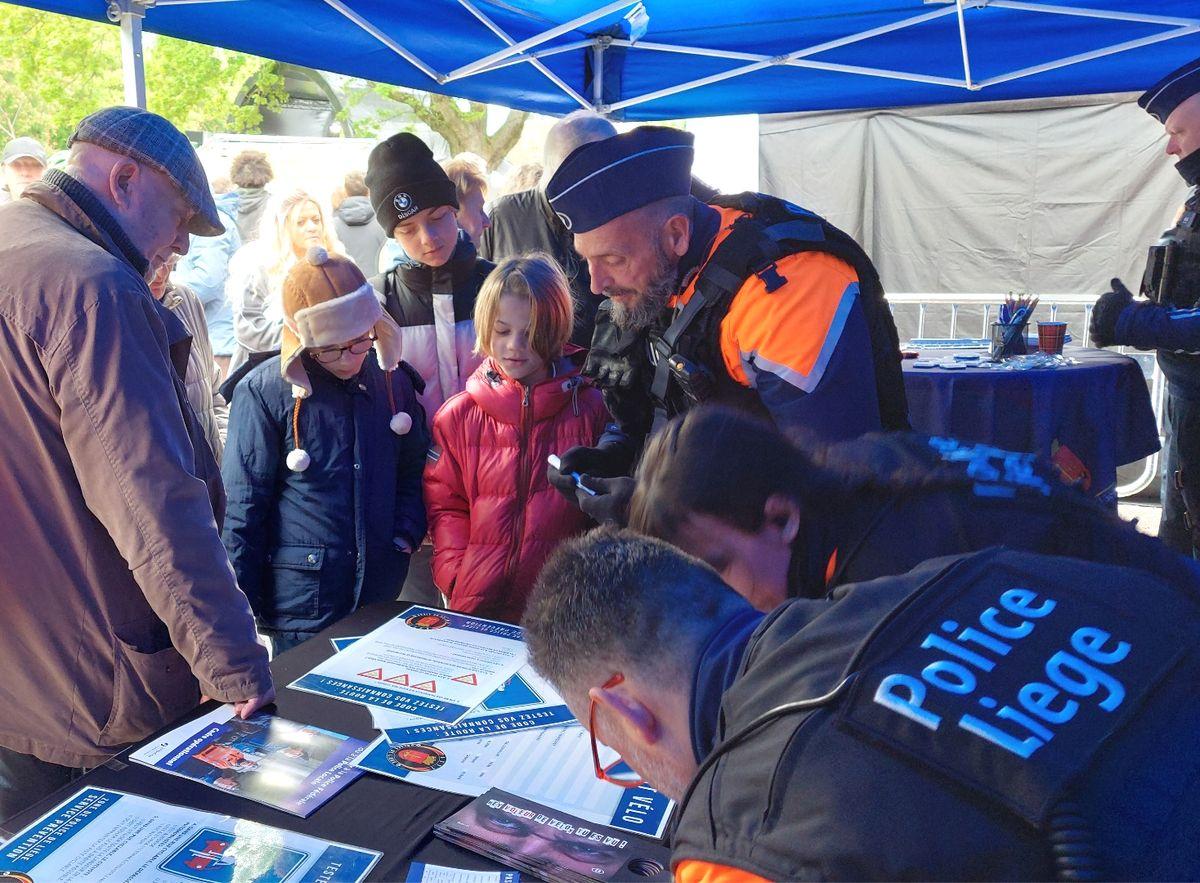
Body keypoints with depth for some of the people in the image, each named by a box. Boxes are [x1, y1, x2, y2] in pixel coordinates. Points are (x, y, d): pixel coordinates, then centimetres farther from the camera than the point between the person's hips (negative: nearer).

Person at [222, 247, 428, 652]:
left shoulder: (393, 381, 2)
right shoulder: (264, 391, -11)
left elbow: (413, 472, 14)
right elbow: (241, 508, -9)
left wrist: (406, 533, -2)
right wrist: (243, 615, -9)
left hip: (383, 599, 5)